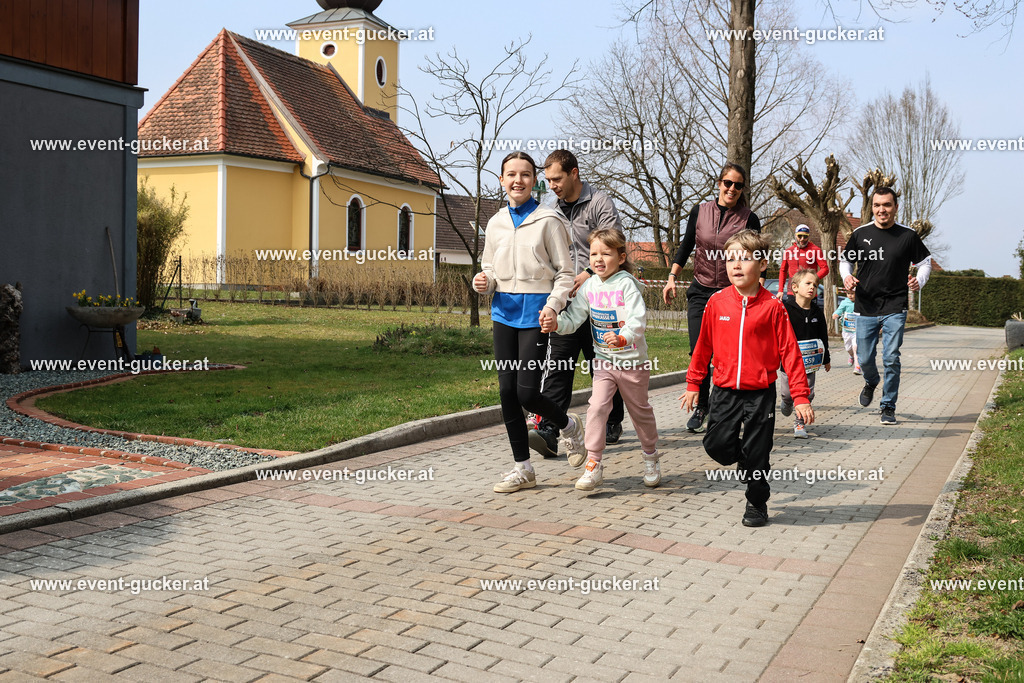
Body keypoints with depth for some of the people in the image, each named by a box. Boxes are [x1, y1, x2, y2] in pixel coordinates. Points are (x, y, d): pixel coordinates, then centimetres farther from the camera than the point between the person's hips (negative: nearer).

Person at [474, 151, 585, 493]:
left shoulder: (548, 220, -3)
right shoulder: (496, 222, 12)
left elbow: (565, 273, -3)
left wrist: (553, 305, -18)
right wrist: (483, 282, -4)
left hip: (535, 311, -5)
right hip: (504, 311, 5)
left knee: (526, 391, -11)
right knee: (506, 390, 4)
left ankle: (569, 424, 22)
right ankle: (522, 468, 15)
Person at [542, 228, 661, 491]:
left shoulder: (627, 284, -15)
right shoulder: (589, 287, 1)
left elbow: (638, 319, -26)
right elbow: (574, 317, 0)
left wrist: (623, 338, -43)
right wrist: (556, 324, -20)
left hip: (632, 361, -3)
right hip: (603, 361, 3)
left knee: (640, 411, 14)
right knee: (597, 408, -12)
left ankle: (650, 457, 36)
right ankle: (593, 465, -6)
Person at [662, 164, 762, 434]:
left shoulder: (749, 219, -1)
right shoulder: (699, 212, 4)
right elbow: (685, 247, 12)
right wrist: (672, 277, 5)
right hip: (701, 292, 2)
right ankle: (701, 406, 14)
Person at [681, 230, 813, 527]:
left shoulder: (772, 307, -8)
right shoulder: (717, 302, -1)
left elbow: (789, 352, -6)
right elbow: (704, 345, 9)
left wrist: (800, 397, -8)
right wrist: (693, 384, 14)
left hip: (760, 393, -2)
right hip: (725, 391, 2)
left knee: (757, 453, 4)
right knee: (715, 444, -2)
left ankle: (756, 503, 26)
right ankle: (744, 460, 31)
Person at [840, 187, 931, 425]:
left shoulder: (908, 236, 0)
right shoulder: (860, 234, 2)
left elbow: (926, 262, 11)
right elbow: (845, 260, 14)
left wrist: (919, 281, -9)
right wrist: (847, 276, -7)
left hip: (895, 309, -1)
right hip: (866, 309, 2)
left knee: (891, 359, -7)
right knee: (864, 359, 6)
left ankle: (888, 407, 8)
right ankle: (871, 382, 41)